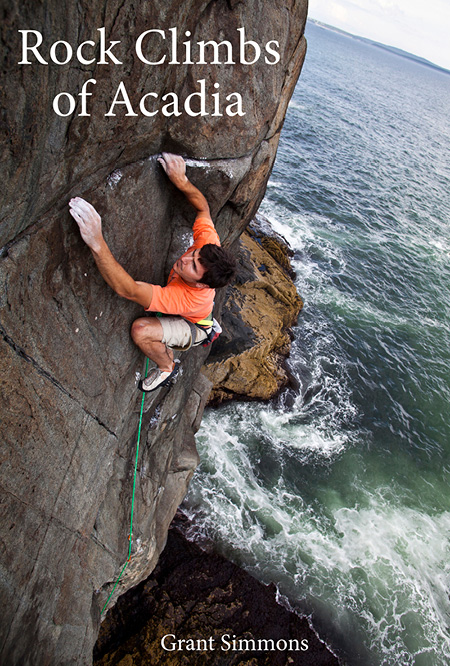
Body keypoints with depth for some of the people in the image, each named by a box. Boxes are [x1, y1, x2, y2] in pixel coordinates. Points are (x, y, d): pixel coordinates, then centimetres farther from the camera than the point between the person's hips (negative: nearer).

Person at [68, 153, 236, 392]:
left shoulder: (189, 298, -50)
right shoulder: (208, 245, -34)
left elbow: (127, 289, -58)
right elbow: (202, 207, -16)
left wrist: (97, 242, -71)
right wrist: (180, 179, -34)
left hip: (194, 327, -8)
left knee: (142, 330, -35)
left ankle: (167, 367, 0)